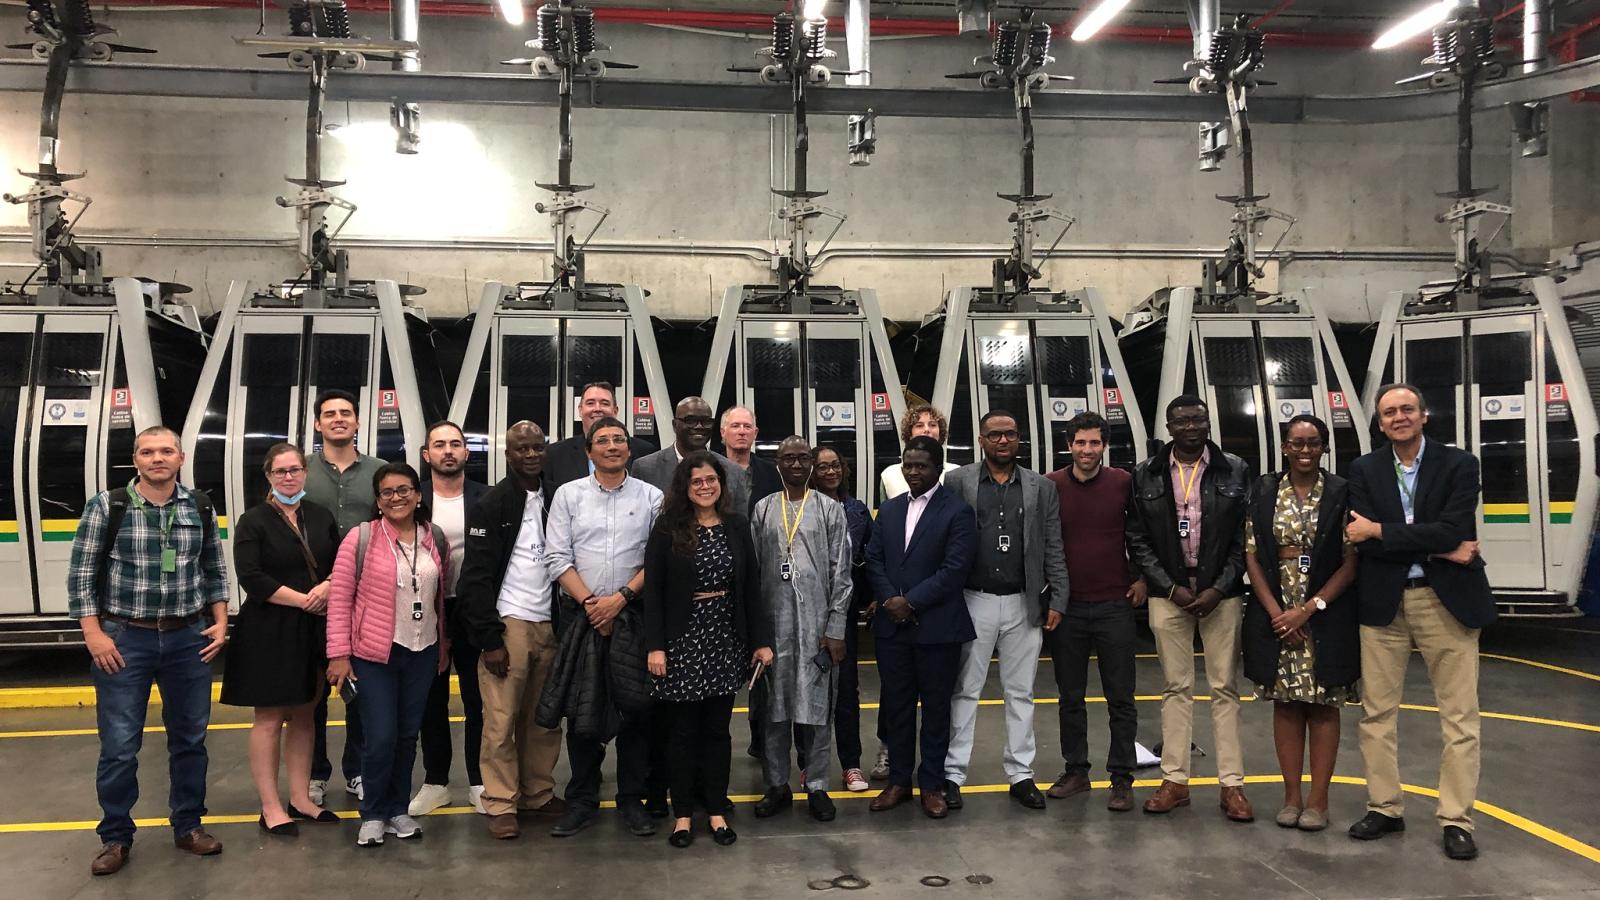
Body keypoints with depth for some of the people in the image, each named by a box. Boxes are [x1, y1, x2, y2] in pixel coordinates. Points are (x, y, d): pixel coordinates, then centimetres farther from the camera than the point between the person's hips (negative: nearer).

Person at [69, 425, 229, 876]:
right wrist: (94, 634, -9)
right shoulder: (106, 506, -4)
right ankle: (115, 837, 19)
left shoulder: (200, 508, 4)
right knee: (119, 745, 1)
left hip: (189, 639, 3)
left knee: (190, 738, 12)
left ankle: (188, 826, 27)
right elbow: (81, 575, -3)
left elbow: (215, 571, 12)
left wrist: (220, 623, 3)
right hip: (123, 639, -3)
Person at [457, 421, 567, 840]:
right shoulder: (491, 505, -3)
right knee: (501, 720, -2)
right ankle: (501, 804, 8)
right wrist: (489, 640, -11)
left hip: (549, 626, 4)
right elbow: (475, 577, -7)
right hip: (508, 625, -4)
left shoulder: (557, 501, 11)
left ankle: (539, 793, 19)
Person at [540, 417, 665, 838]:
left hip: (633, 614, 0)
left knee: (636, 709, 3)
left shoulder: (651, 497, 4)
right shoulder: (568, 494, 5)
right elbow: (557, 558, 0)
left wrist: (620, 598, -11)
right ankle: (582, 800, 17)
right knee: (580, 711, 5)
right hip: (580, 614, 0)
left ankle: (632, 799, 15)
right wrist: (589, 603, -9)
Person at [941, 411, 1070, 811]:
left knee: (1021, 692, 10)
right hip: (973, 602, -2)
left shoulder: (1041, 488, 7)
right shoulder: (957, 482, 1)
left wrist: (1057, 601, 0)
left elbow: (1054, 550, 6)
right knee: (964, 691, 5)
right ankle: (952, 773, 13)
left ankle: (1021, 774, 20)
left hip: (1024, 605, 2)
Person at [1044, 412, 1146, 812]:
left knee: (1120, 698, 3)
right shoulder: (1050, 486, 0)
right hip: (1066, 608, 2)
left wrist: (1141, 578, 1)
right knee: (1070, 697, 11)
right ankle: (1075, 771, 23)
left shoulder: (1124, 483, -2)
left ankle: (1121, 778, 12)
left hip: (1115, 606, -1)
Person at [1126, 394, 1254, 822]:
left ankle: (1232, 783, 8)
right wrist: (1171, 587, -7)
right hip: (1168, 592, 1)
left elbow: (1244, 537, 0)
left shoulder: (1235, 471, 2)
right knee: (1176, 688, 7)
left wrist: (1219, 589, -9)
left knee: (1225, 688, 3)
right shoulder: (1146, 475, 3)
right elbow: (1137, 539, 3)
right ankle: (1174, 780, 13)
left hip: (1220, 592, -1)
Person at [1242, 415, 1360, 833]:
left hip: (1326, 616, -2)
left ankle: (1318, 799, 13)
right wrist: (1276, 612, -8)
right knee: (1285, 703, 8)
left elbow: (1351, 562, -6)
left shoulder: (1342, 493, -3)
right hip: (1275, 614, 2)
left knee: (1323, 705, 5)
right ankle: (1291, 796, 17)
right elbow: (1252, 556, 2)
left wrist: (1309, 609, -13)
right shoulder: (1265, 491, 4)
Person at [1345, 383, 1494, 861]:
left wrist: (1379, 530, -13)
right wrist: (1439, 551, -15)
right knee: (1376, 712, 8)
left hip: (1447, 600, -2)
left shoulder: (1458, 464, -2)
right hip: (1383, 603, 2)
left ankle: (1456, 819, 13)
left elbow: (1452, 531, -15)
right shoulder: (1364, 470, 4)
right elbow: (1364, 542, -7)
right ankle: (1384, 808, 21)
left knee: (1459, 715, 3)